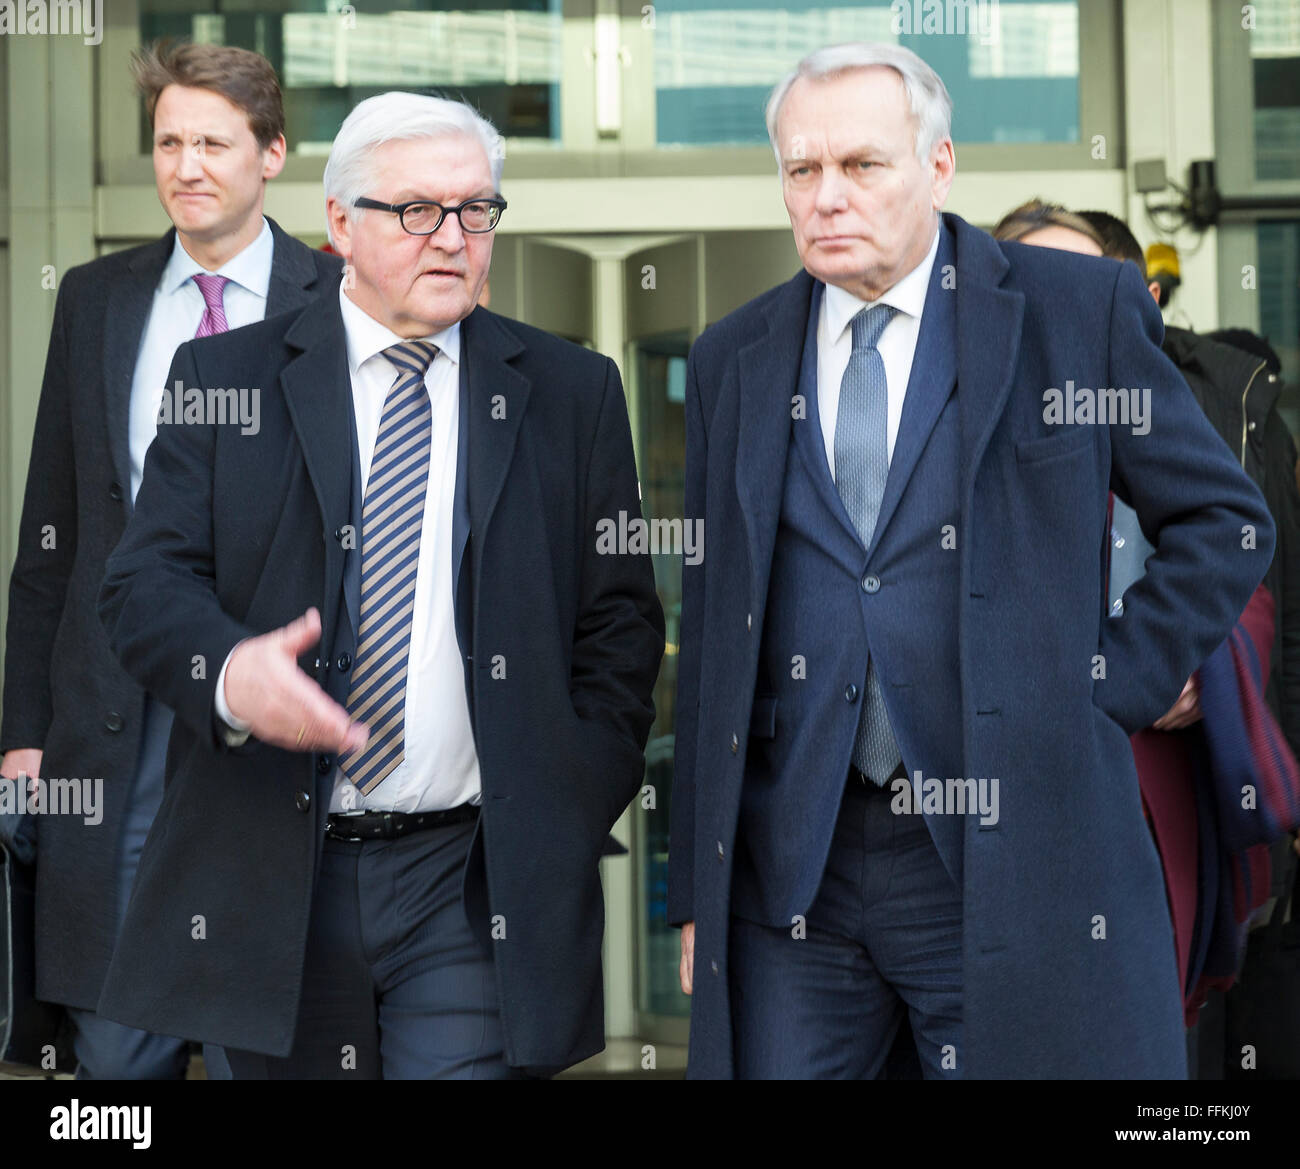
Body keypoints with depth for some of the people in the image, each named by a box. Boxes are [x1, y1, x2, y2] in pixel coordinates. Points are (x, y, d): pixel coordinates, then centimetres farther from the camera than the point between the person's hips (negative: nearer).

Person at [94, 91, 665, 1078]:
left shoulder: (571, 393, 7)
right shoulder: (225, 376, 7)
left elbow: (620, 621, 7)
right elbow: (146, 581, 0)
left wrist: (568, 815, -2)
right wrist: (228, 669, -22)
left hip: (476, 889, 0)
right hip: (269, 880, 1)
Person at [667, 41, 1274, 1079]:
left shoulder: (1080, 310, 1)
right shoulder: (733, 360, 10)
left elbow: (1224, 523, 6)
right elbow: (711, 636, 12)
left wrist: (1115, 689, -5)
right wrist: (695, 890, 9)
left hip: (1012, 862, -3)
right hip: (786, 870, 3)